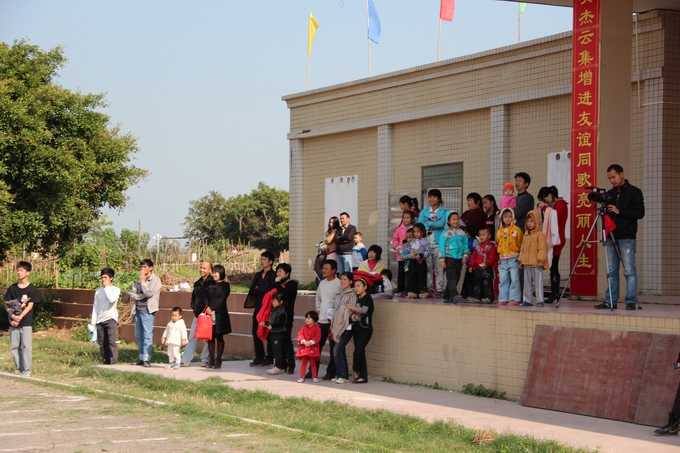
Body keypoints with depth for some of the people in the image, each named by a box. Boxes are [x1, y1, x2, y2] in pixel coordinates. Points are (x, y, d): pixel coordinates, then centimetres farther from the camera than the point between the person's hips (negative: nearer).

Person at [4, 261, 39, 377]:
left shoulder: (32, 289, -3)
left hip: (26, 322, -4)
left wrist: (20, 317, -18)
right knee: (14, 346, 6)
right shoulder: (12, 288, 6)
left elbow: (30, 306, -8)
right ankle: (18, 367, 17)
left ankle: (27, 369, -5)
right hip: (13, 322, 4)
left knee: (26, 346, -9)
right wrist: (12, 316, -14)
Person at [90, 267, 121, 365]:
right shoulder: (98, 291, 14)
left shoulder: (115, 289, 1)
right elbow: (95, 307, 14)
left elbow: (112, 299, -20)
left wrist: (107, 287, -10)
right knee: (102, 343, 4)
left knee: (112, 342, -13)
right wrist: (93, 322, 9)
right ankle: (105, 363, 9)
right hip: (100, 320, 5)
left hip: (111, 319, -5)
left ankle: (113, 363, -17)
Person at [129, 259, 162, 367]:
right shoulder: (139, 281, 19)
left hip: (147, 311, -7)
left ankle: (146, 359, -15)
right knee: (138, 335, 7)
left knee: (147, 335, -11)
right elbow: (131, 294, 12)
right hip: (137, 310, 7)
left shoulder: (156, 280, -1)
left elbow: (149, 293, -15)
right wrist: (141, 296, -6)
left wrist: (143, 282, -5)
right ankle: (141, 358, 13)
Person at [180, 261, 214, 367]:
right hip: (197, 315, 6)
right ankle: (185, 360, 5)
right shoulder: (197, 284, 16)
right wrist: (194, 309, 9)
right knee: (192, 337, 5)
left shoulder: (212, 283, -6)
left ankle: (205, 360, 8)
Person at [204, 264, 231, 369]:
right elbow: (206, 298, 6)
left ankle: (218, 361, -1)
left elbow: (221, 300, -9)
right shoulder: (209, 286, 16)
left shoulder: (225, 285, 1)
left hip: (220, 314, -5)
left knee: (219, 337, -2)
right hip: (209, 314, 5)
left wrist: (212, 308, -15)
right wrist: (208, 308, -11)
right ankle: (211, 360, 6)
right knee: (210, 337, 2)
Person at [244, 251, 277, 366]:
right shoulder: (258, 275, 15)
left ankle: (270, 358, 5)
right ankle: (259, 357, 12)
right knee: (256, 332, 5)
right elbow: (252, 290, 5)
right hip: (258, 307, 7)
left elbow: (269, 289, -19)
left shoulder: (273, 275, -6)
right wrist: (261, 290, -11)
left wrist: (258, 288, -7)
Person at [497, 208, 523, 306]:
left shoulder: (516, 230, -2)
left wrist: (520, 256, -2)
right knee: (503, 281, 7)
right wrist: (500, 254, 11)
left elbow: (521, 244, 0)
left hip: (513, 259, -5)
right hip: (502, 260, 5)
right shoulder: (499, 231, 12)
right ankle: (503, 299, 11)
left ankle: (514, 299, -2)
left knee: (514, 280, -4)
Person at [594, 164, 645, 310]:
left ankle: (631, 301, -5)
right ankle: (610, 301, 8)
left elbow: (640, 213, -8)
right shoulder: (610, 194, 16)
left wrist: (619, 211, -14)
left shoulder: (634, 192, -1)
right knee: (611, 271, 6)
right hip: (611, 237, 6)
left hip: (626, 238, -6)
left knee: (629, 271, -6)